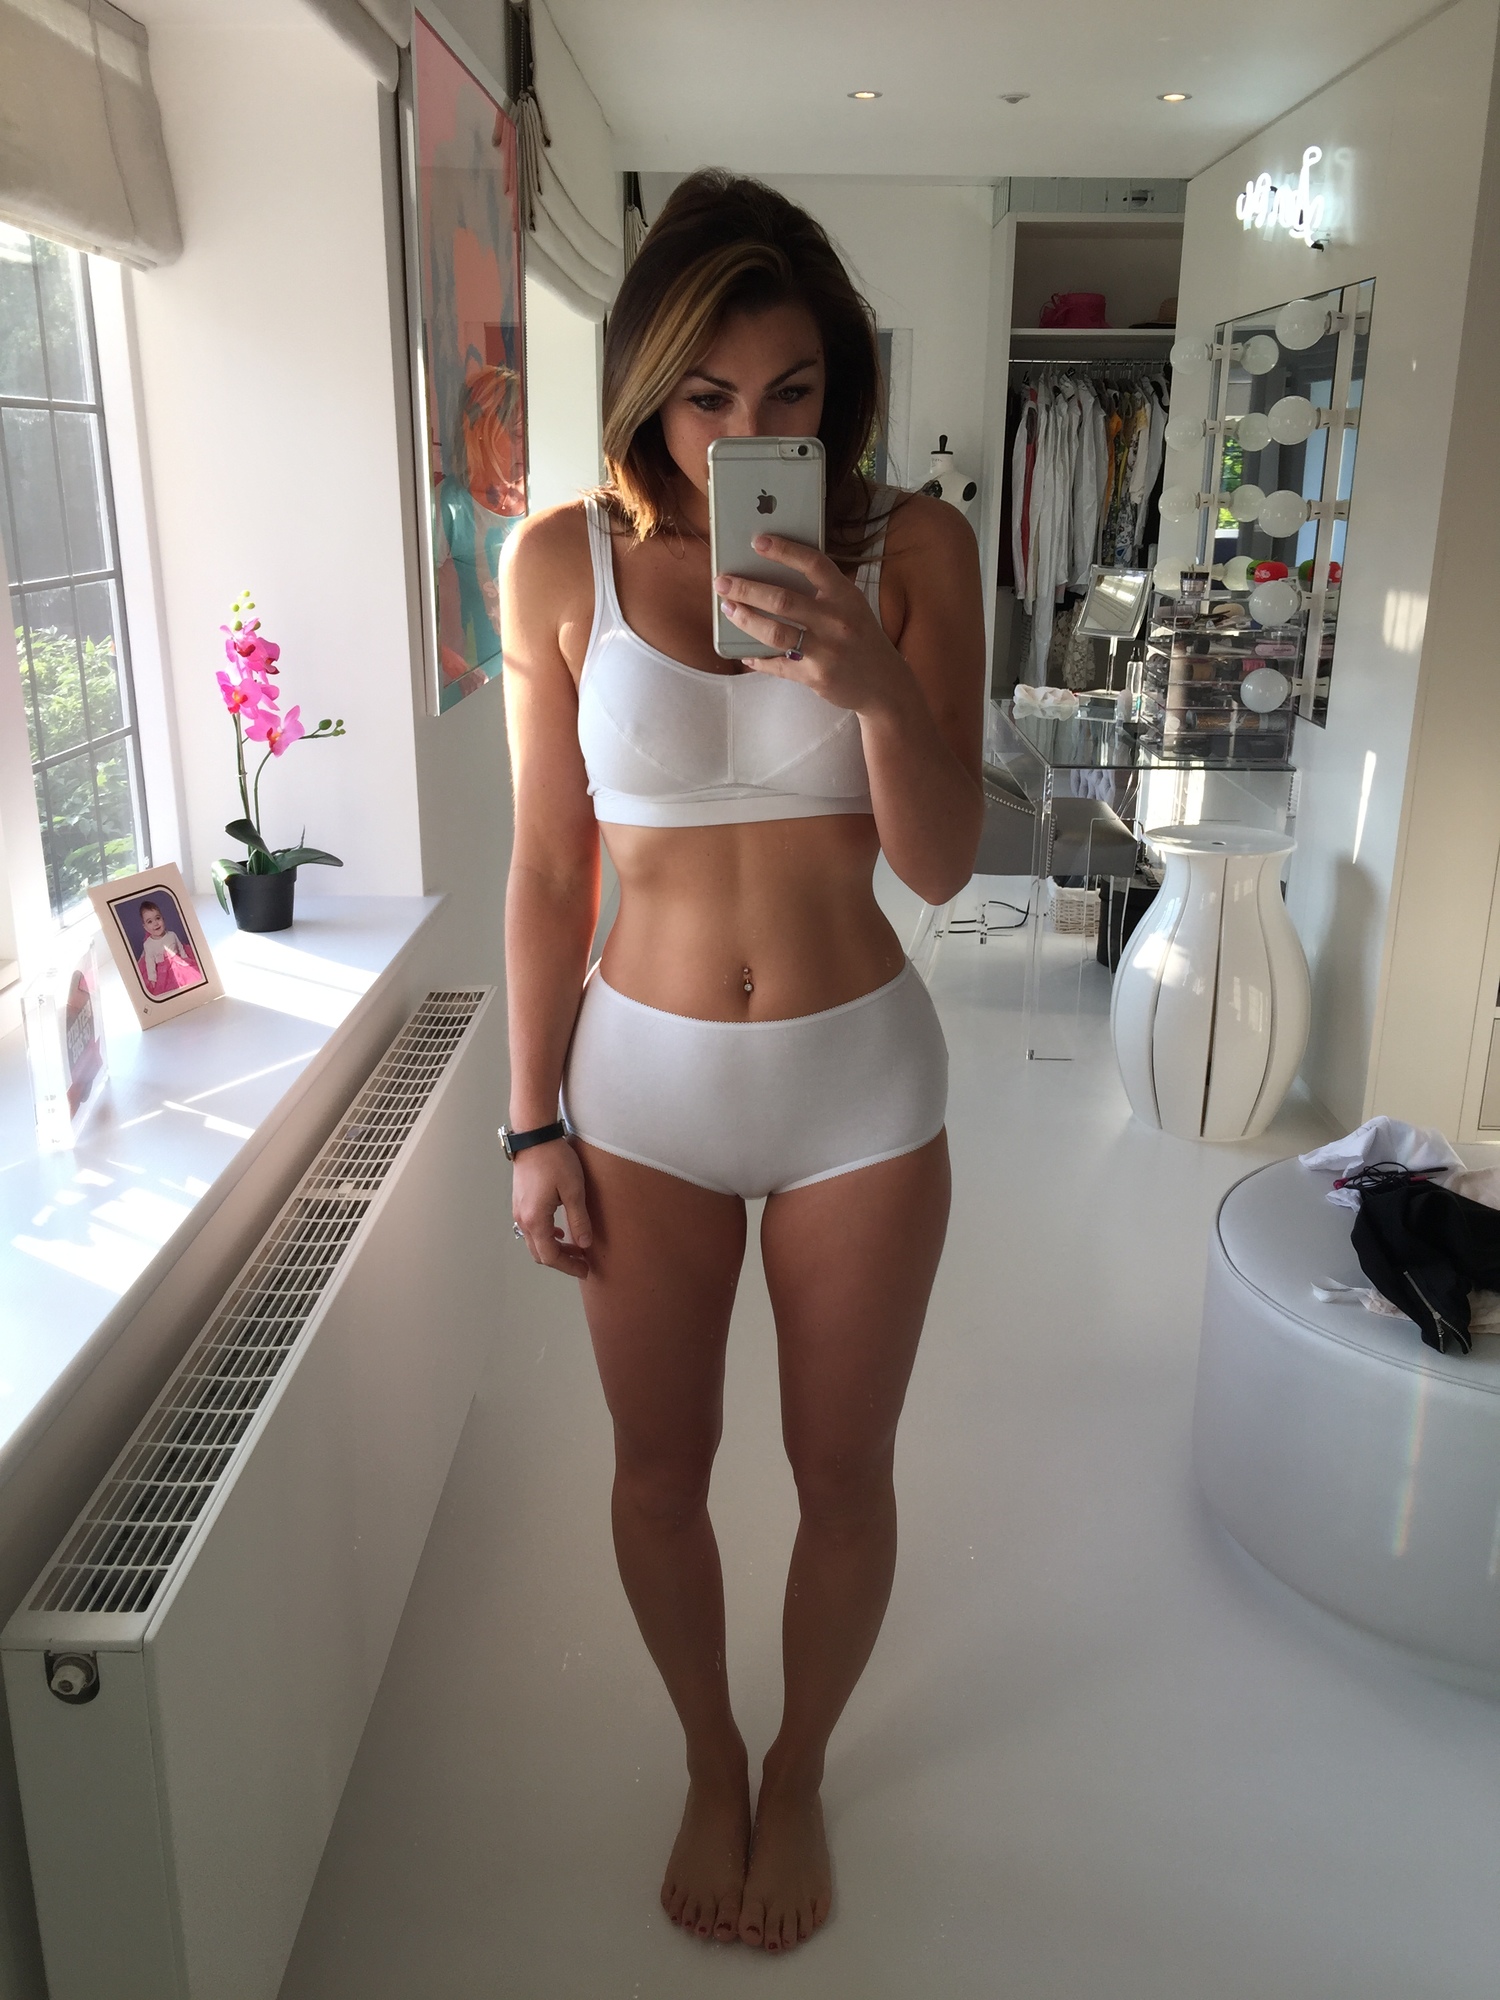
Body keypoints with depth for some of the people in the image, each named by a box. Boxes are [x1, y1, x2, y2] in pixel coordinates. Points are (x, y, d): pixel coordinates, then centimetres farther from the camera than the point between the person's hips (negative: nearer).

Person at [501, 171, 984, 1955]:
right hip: (644, 1077, 1)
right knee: (659, 1466, 16)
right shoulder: (564, 564, -6)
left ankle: (799, 1772, 45)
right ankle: (709, 1760, 46)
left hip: (859, 1081, 0)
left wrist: (875, 684, -28)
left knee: (841, 1470, 15)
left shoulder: (911, 548, -6)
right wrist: (535, 1125, -1)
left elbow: (940, 864, -9)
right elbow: (549, 867, -2)